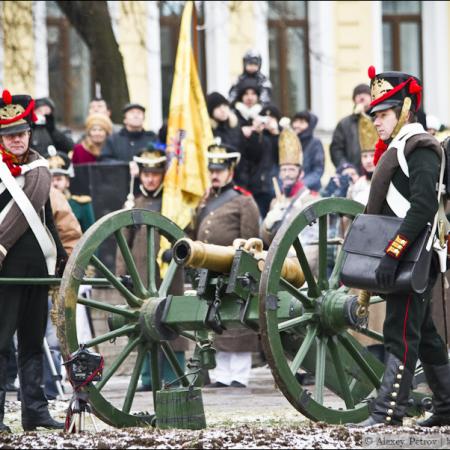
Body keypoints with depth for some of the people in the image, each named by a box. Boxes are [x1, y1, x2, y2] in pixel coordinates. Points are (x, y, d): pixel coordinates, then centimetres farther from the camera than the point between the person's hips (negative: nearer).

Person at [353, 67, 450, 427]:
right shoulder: (394, 149, 19)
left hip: (414, 259, -10)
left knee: (401, 334, -12)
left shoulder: (420, 147, -12)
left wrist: (392, 253, -28)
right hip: (400, 261, 10)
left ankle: (387, 412, -15)